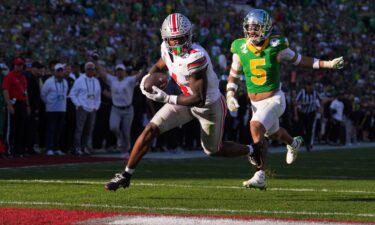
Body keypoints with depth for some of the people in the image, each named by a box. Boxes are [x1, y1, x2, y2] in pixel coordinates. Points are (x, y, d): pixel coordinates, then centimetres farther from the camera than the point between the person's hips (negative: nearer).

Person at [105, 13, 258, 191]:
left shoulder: (196, 58, -36)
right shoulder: (167, 49, -13)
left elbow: (199, 99, -33)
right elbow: (159, 66, 11)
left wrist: (167, 99, -35)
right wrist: (147, 78, -11)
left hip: (210, 105, -6)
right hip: (188, 99, 6)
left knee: (213, 150, 15)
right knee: (151, 129, -8)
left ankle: (253, 151, 41)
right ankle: (126, 175, 1)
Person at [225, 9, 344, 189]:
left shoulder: (275, 46, -13)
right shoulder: (240, 48, -6)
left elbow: (298, 60, 2)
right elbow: (233, 76, 6)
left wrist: (327, 64, -2)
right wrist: (230, 96, -11)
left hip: (274, 99, -5)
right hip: (255, 102, 5)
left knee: (256, 128, -27)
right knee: (272, 133, 27)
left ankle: (260, 176, -28)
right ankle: (293, 143, 64)